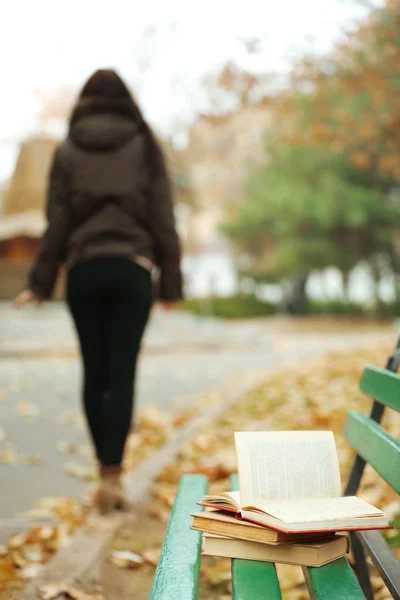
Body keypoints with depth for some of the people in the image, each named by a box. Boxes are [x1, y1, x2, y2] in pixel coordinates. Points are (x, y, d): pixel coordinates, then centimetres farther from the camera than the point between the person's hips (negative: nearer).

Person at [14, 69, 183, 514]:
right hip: (132, 269, -1)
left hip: (83, 270, 1)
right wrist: (170, 282, 5)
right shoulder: (145, 147, 5)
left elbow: (56, 221, 1)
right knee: (121, 374, -2)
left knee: (94, 373, 9)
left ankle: (107, 472, 16)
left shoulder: (68, 151, 5)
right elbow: (163, 219, 2)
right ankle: (112, 475, -9)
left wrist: (41, 284, 5)